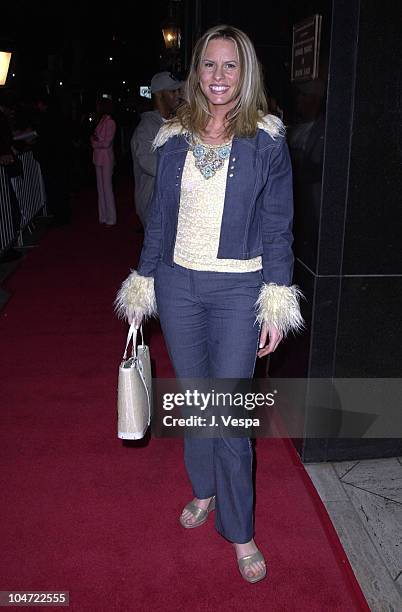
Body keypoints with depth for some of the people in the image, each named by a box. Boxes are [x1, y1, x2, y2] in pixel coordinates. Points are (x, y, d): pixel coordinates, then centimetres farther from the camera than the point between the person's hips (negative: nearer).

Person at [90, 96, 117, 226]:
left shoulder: (110, 122, -12)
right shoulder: (100, 120, 12)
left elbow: (107, 143, -15)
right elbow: (94, 136, 16)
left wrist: (95, 143, -3)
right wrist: (94, 138, -5)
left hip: (106, 158, -8)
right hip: (98, 157, 8)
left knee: (107, 187, -3)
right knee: (100, 187, 10)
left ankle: (110, 218, 5)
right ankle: (103, 216, 18)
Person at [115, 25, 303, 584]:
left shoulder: (267, 141, -3)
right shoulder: (175, 139, 5)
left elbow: (278, 228, -4)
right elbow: (159, 218, 10)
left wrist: (276, 304, -8)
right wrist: (143, 284, 9)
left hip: (238, 290, -3)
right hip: (177, 285, 4)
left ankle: (239, 529, 17)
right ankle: (204, 490, 39)